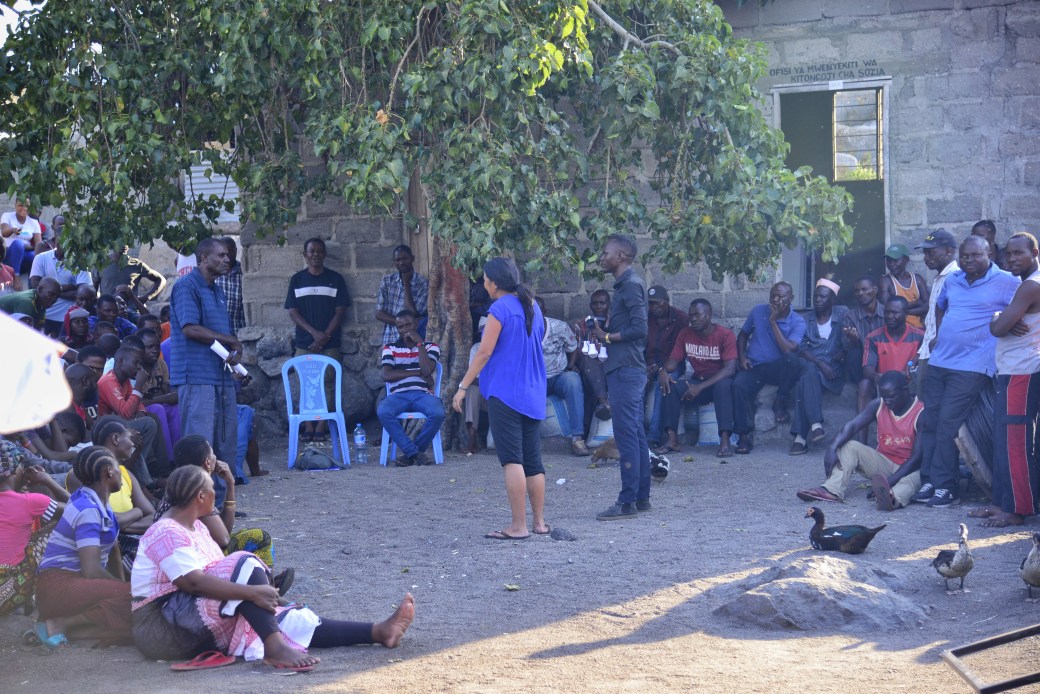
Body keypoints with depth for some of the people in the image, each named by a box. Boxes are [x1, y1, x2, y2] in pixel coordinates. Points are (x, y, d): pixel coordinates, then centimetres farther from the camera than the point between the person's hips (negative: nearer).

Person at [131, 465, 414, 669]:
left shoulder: (194, 526, 16)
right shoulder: (166, 533, -16)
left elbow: (220, 575, 15)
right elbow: (194, 581, -29)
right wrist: (251, 592, -34)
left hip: (200, 626, 9)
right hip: (164, 625, -9)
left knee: (284, 619, -4)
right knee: (245, 566, -25)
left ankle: (378, 632, -9)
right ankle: (274, 647, -34)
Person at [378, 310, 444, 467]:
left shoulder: (430, 347, 16)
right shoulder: (390, 348, 19)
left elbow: (427, 370, -5)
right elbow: (386, 375, 0)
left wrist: (419, 343, -1)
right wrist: (417, 373, -2)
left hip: (423, 393, 0)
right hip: (398, 395, 0)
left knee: (438, 413, -35)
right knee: (382, 412, -35)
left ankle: (409, 453, -15)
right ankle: (415, 453, -28)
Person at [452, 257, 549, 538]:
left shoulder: (500, 309, -11)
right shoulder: (532, 307, 13)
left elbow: (484, 352, -14)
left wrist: (463, 387, -10)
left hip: (505, 395, -8)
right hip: (533, 395, 8)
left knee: (512, 460, -8)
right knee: (533, 461, 12)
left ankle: (518, 525, -10)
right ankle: (539, 522, 18)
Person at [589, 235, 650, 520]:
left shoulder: (631, 285, -12)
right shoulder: (625, 284, 19)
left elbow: (639, 328, -20)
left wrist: (607, 337, -11)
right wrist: (603, 330, 10)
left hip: (626, 369, -11)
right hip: (626, 368, 11)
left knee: (626, 435, -9)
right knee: (636, 434, 12)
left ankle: (628, 502, -9)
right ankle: (641, 497, 16)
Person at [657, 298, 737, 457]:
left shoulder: (725, 335, -12)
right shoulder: (685, 334, 3)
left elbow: (730, 368, -21)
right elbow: (674, 360, 4)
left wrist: (701, 387, -30)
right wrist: (663, 371, -23)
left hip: (720, 381, -4)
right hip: (697, 382, 4)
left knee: (723, 385, -39)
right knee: (671, 386, -22)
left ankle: (725, 441, -44)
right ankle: (672, 439, -27)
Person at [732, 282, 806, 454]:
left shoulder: (797, 322, -3)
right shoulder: (758, 311, 7)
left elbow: (789, 350, -19)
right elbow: (743, 335, 20)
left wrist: (773, 321, -16)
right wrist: (741, 357, 2)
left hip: (777, 369, -1)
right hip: (753, 367, 1)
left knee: (792, 359, -36)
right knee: (739, 385, -33)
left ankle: (780, 402, -12)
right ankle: (745, 435, -27)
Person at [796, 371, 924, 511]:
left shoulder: (920, 413, -17)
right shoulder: (878, 405, -3)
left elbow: (917, 457, -21)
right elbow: (852, 425, -15)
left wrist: (890, 481, -32)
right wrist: (833, 448, -35)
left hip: (908, 467, -5)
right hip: (882, 462, 5)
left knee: (913, 479, -40)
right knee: (850, 446, -17)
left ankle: (893, 498, -75)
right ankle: (832, 491, -36)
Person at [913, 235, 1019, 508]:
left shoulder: (1006, 284, -5)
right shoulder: (952, 280, 13)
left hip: (971, 366, -6)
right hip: (939, 361, 6)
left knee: (948, 424, -11)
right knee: (930, 422, 5)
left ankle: (945, 486, -4)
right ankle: (930, 481, 12)